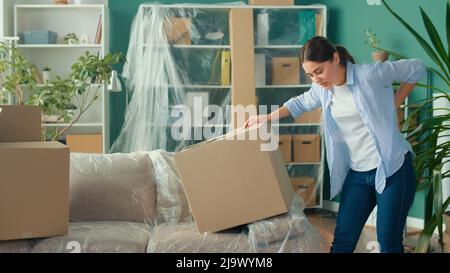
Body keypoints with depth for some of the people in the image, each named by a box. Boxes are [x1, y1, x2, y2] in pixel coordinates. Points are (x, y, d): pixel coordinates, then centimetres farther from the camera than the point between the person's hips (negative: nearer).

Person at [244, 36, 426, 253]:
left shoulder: (371, 74, -15)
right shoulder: (322, 90, 4)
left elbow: (417, 68, -3)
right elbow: (300, 103, 26)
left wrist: (394, 104, -3)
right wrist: (267, 118, 19)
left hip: (392, 168, -6)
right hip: (357, 173, 6)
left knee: (389, 242, 0)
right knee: (342, 241, 5)